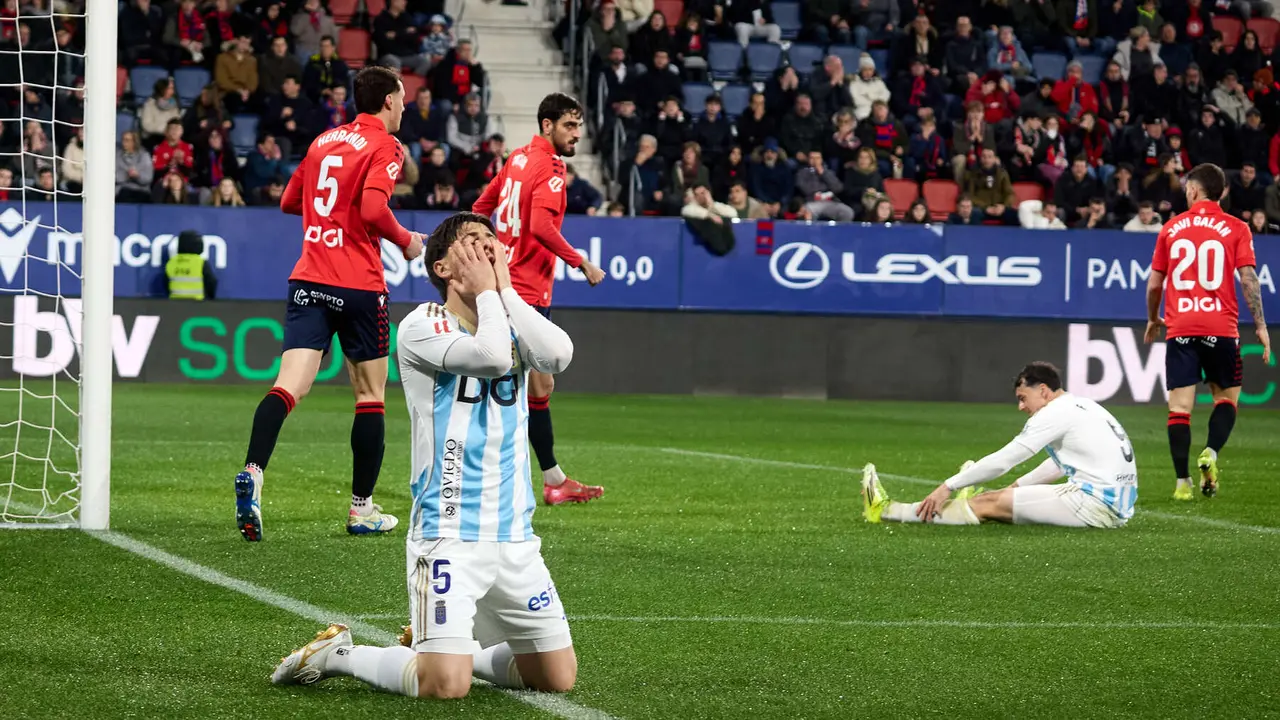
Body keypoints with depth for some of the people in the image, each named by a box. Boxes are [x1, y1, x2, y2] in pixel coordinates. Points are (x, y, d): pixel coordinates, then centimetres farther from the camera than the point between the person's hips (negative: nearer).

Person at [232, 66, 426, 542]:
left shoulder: (324, 141, 16)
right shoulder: (384, 146, -5)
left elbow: (289, 202, 25)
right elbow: (374, 210, -19)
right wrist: (406, 241, -2)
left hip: (308, 279, 5)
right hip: (359, 287, -5)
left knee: (289, 385, -9)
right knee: (370, 395, 10)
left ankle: (252, 472, -33)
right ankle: (362, 509, 14)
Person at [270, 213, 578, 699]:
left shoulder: (513, 326, 12)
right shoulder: (423, 327, -6)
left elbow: (558, 354, -11)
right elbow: (490, 356, -24)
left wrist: (506, 289, -5)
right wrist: (487, 292, -8)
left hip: (514, 537, 7)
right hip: (449, 536, -6)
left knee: (558, 677, 9)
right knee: (445, 686, -18)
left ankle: (434, 647, 28)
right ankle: (337, 654, 7)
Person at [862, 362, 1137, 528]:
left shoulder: (1056, 414, -9)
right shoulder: (1084, 407, 19)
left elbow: (1002, 460, -7)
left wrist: (948, 487, 0)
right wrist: (1015, 487, 27)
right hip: (1118, 507, 8)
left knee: (990, 504, -2)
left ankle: (887, 511, 3)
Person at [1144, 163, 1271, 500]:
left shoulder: (1171, 229, 8)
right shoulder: (1236, 229, 2)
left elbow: (1154, 284, 11)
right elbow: (1248, 279, -6)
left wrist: (1153, 320, 27)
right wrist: (1260, 325, -3)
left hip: (1179, 329, 1)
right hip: (1221, 327, -1)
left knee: (1180, 405, 1)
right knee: (1227, 396, 14)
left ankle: (1182, 482, -4)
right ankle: (1211, 453, -9)